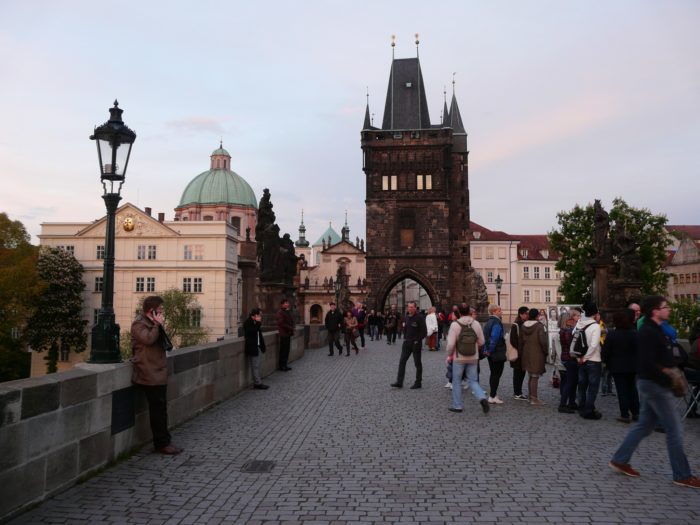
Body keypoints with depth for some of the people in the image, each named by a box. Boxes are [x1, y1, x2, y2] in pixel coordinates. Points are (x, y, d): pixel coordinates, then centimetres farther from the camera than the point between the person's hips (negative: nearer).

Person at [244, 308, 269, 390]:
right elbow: (252, 331, -27)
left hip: (257, 347, 9)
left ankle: (257, 383, 17)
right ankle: (257, 383, -2)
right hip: (252, 348, -9)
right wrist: (258, 323, -22)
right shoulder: (248, 322, -13)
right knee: (255, 366, -5)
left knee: (257, 366, 12)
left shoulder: (255, 322, 15)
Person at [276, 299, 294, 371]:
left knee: (286, 350, 11)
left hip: (288, 333, 9)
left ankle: (284, 364, 19)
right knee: (283, 350, -4)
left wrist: (291, 329, 1)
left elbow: (291, 321, 19)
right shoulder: (280, 313, -11)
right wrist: (290, 328, -15)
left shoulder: (288, 312, 17)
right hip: (283, 334, -9)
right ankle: (281, 365, 4)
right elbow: (281, 323, -18)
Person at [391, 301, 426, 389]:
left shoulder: (420, 318, -12)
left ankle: (418, 382, 15)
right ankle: (399, 382, 4)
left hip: (415, 343, -6)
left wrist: (417, 340, -14)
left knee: (417, 363, 5)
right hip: (407, 342, 6)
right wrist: (405, 338, 9)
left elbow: (423, 332, -13)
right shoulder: (407, 317, 8)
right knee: (402, 361, 1)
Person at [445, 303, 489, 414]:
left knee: (456, 381, 12)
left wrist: (449, 355, 1)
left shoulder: (455, 324, -14)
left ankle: (457, 405, 18)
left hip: (459, 358, -3)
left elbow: (451, 344, -16)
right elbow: (481, 342, 2)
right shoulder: (476, 323, -3)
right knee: (472, 380, 13)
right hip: (473, 357, 3)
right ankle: (482, 397, -11)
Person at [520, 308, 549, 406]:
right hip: (537, 354, -7)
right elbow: (543, 341, -17)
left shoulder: (523, 326, 6)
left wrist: (521, 353, 19)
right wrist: (546, 352, -2)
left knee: (530, 376, 18)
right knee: (535, 377, -1)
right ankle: (534, 399, 2)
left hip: (526, 354, 7)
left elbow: (520, 341, 11)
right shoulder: (539, 326, -15)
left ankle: (530, 395, 27)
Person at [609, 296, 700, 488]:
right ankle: (682, 475, 11)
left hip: (651, 384, 10)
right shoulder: (649, 333, -20)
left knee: (644, 425, 15)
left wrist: (668, 370, 4)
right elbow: (648, 364, -26)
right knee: (674, 429, -1)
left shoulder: (653, 330, 13)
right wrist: (669, 380, -20)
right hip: (655, 385, -10)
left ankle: (619, 460, 21)